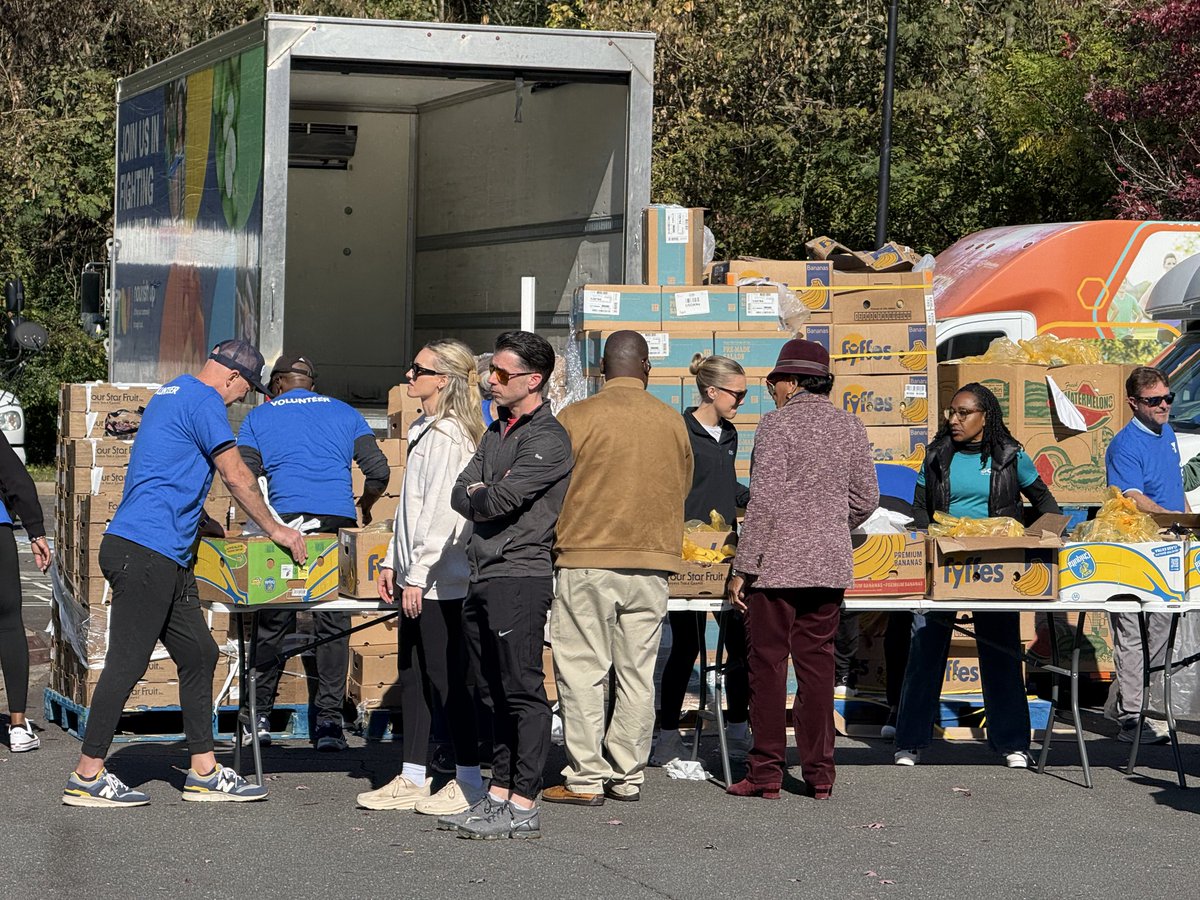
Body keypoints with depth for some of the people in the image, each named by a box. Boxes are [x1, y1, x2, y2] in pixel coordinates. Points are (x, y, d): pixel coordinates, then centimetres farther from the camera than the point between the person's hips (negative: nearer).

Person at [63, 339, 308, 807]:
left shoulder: (172, 392, 22)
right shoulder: (203, 401, -9)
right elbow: (236, 476, -8)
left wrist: (200, 522, 34)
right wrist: (274, 529, 1)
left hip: (168, 557, 11)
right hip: (145, 552, -11)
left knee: (199, 654, 10)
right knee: (127, 661, -8)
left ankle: (204, 772, 13)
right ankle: (87, 776, -5)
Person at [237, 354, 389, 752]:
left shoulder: (259, 417, 15)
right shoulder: (345, 414, 19)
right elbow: (378, 472, 10)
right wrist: (364, 506, 29)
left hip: (285, 522, -1)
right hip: (337, 523, 1)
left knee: (273, 622, 9)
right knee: (333, 625, 3)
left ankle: (258, 715, 12)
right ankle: (329, 721, 0)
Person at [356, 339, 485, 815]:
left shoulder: (449, 437, -15)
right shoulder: (424, 431, 16)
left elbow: (442, 512, -20)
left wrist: (418, 573, -19)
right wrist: (393, 562, 18)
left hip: (441, 580, -10)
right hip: (416, 578, 10)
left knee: (446, 679, -4)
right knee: (413, 677, 12)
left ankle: (469, 781, 3)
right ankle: (412, 779, 17)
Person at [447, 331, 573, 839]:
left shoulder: (548, 440, -8)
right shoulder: (496, 432, 20)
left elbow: (500, 499, -16)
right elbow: (460, 496, 14)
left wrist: (479, 495, 4)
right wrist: (482, 498, -5)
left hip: (520, 576, -9)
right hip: (483, 577, 9)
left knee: (523, 692, -8)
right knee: (494, 695, 12)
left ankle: (523, 808, -9)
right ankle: (498, 796, 17)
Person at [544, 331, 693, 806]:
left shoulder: (576, 417, -6)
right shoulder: (672, 422, 5)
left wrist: (551, 543, 14)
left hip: (586, 558, -4)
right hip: (652, 561, 4)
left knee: (582, 670, 1)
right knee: (637, 672, 9)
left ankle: (586, 779, 0)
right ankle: (627, 776, 12)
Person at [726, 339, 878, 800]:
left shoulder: (778, 423, -9)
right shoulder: (849, 426, 8)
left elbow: (765, 502, -14)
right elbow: (865, 498, 12)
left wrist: (743, 567, -11)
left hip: (778, 563, -5)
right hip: (830, 566, 5)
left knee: (767, 663, 0)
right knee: (817, 664, 9)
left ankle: (766, 773, 0)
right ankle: (819, 773, 9)